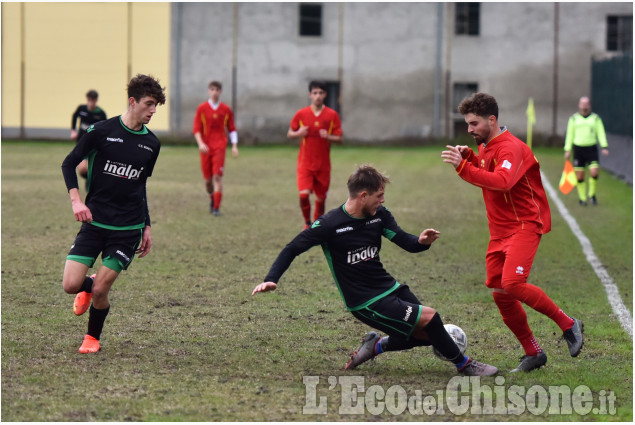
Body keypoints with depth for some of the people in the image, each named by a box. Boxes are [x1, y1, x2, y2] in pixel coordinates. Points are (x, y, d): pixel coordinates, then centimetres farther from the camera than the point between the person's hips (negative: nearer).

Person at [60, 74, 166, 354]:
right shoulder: (102, 131, -7)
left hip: (128, 228, 2)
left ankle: (93, 337, 23)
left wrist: (146, 227, 17)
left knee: (100, 290, -4)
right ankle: (88, 286, 29)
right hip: (94, 222, -2)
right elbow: (69, 164, -1)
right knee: (71, 285, -9)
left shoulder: (151, 143, 6)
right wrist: (76, 199, -15)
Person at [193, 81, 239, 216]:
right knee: (207, 178, 5)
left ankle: (217, 207, -10)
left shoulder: (226, 110, 6)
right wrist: (201, 143, -15)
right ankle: (212, 199, 34)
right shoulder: (201, 108, 3)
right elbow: (196, 129, 1)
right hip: (206, 147, 1)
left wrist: (234, 146, 2)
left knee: (217, 176, -12)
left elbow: (232, 129, 12)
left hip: (220, 147, -1)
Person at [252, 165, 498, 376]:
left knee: (428, 334, 4)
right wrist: (271, 279, -20)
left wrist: (422, 242, -24)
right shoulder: (330, 225, -16)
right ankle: (463, 365, 3)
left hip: (390, 289, 7)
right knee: (429, 318, -17)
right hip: (366, 303, -7)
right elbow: (293, 249, -9)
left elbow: (405, 242, -1)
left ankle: (376, 346, 22)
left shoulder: (379, 215, 1)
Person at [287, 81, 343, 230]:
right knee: (303, 194, -17)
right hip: (305, 163, -1)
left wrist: (328, 137, -19)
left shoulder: (332, 115, 0)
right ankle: (307, 223, 6)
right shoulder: (301, 114, 0)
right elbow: (289, 134, 10)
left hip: (323, 164, 1)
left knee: (321, 198, 6)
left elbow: (339, 139, 1)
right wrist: (298, 133, -12)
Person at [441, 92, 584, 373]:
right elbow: (484, 177, 25)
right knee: (500, 295, 4)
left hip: (524, 226, -9)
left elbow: (501, 181, -35)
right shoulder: (485, 147, 12)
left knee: (512, 284, -25)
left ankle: (568, 325, -8)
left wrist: (463, 166, -41)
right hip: (499, 231, 9)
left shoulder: (511, 147, -17)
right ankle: (533, 353, 15)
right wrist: (469, 158, 6)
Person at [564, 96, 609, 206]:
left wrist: (604, 147, -8)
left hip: (591, 149, 0)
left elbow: (601, 133, 4)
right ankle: (582, 198, 11)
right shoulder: (574, 118, 8)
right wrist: (567, 150, 3)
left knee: (594, 172, -14)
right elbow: (569, 134, 9)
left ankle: (592, 194, 8)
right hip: (578, 149, 0)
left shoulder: (596, 118, 7)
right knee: (579, 176, -2)